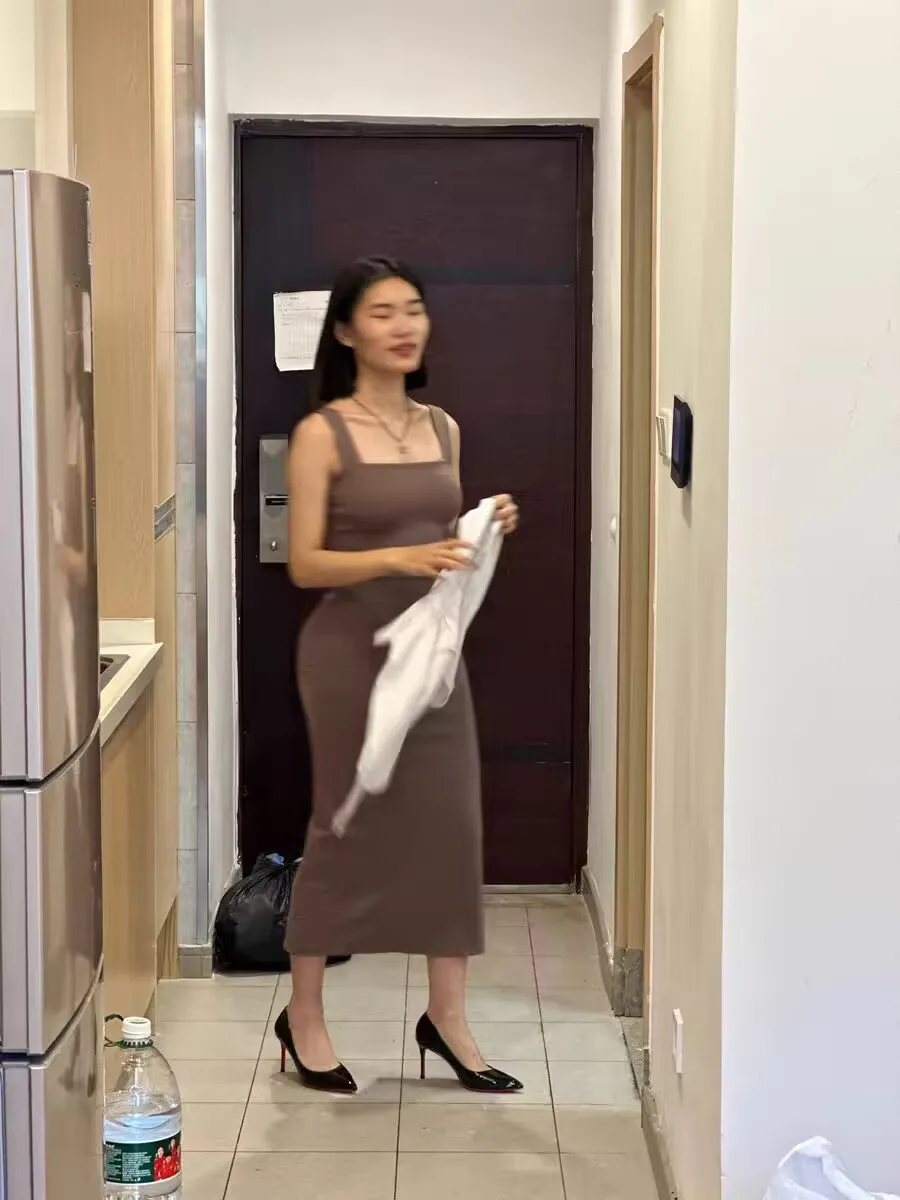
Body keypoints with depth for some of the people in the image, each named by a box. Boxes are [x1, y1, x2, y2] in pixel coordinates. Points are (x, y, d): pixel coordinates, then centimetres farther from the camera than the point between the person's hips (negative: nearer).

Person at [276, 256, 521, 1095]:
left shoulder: (442, 429, 8)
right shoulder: (321, 434, -9)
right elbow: (305, 564, -11)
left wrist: (488, 530, -4)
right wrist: (397, 558, -25)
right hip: (350, 650, -5)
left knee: (450, 823, 4)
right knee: (344, 827, 3)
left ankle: (446, 1017, 17)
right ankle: (303, 1015, 20)